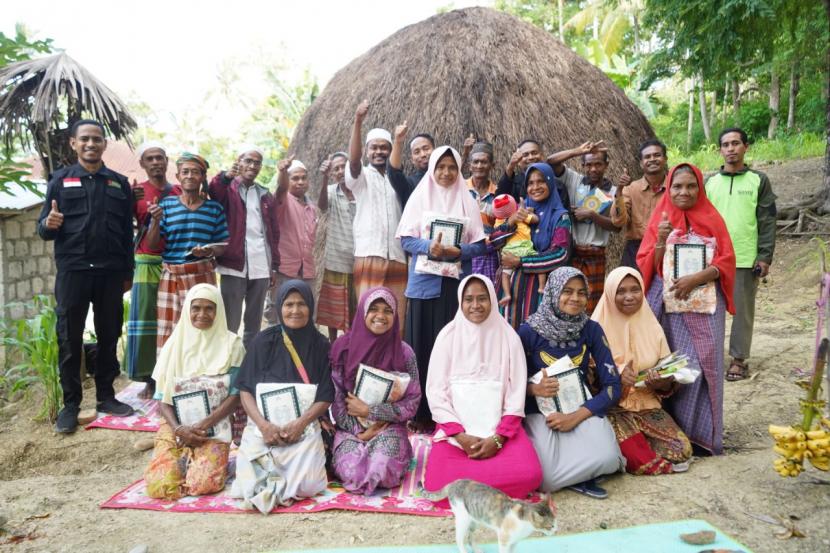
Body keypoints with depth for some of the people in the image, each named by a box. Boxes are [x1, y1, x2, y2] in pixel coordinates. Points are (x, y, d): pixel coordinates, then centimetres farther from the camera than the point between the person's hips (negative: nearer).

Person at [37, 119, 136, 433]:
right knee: (69, 339, 3)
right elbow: (43, 229, 4)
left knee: (109, 336, 7)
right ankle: (70, 404, 12)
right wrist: (49, 225, -20)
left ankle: (106, 396, 19)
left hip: (110, 272, 2)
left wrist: (127, 273, 8)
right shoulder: (60, 180, 6)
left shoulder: (120, 183, 10)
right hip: (72, 271, -1)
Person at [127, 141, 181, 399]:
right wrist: (130, 201, -16)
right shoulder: (136, 192, 4)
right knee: (145, 321, 0)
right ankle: (149, 379, 8)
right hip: (147, 265, -1)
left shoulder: (180, 192, 10)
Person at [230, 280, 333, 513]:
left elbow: (326, 396, 3)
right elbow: (245, 389, 2)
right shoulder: (263, 341, 2)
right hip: (264, 425, 0)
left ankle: (272, 483, 10)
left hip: (304, 425, 0)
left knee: (306, 483, -21)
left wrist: (300, 423, -13)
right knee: (252, 482, -21)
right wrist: (263, 425, -13)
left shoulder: (320, 345, 3)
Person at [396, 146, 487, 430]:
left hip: (458, 282, 1)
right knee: (423, 342, 1)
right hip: (425, 282, 0)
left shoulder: (467, 201, 8)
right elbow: (406, 239, 0)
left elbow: (479, 244, 4)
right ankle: (422, 411, 9)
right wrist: (429, 247, -19)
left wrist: (458, 252, -16)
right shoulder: (419, 197, 6)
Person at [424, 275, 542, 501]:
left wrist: (498, 437, -13)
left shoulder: (508, 337, 2)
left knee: (528, 475, -25)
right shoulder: (448, 336, 1)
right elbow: (436, 391, -2)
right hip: (455, 427, -1)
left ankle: (467, 489, -1)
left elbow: (516, 394, 0)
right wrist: (460, 436, -14)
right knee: (439, 485, -25)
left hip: (500, 427, 1)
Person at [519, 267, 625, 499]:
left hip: (582, 409, 2)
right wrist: (534, 389, -23)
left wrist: (575, 417, -17)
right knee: (547, 479, -25)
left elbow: (612, 387, -5)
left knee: (607, 459, -29)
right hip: (540, 411, -2)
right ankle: (578, 474, 7)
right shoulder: (529, 331, -9)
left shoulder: (591, 329, -3)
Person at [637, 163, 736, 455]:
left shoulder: (712, 219, 7)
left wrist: (696, 278, -16)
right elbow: (647, 266, 2)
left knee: (702, 362, -5)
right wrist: (661, 240, -15)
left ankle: (702, 431, 7)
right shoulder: (660, 219, 7)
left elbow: (726, 261, 0)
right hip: (667, 303, 0)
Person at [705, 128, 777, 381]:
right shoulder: (710, 182, 9)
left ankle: (739, 359, 14)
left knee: (742, 310, 5)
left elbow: (767, 220, -1)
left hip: (746, 258, -2)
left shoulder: (759, 180, 2)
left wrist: (765, 256, -8)